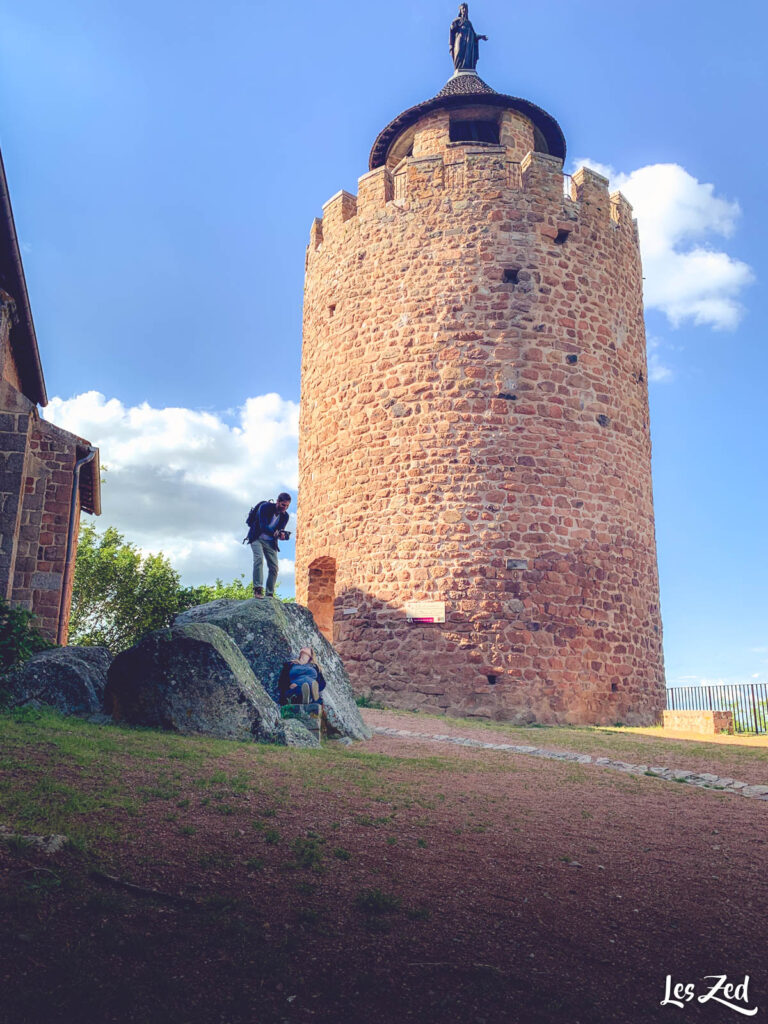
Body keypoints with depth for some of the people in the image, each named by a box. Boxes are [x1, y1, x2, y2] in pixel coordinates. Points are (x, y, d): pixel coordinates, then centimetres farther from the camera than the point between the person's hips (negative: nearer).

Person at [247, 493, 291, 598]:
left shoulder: (285, 516, -4)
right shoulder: (265, 507, -18)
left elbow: (280, 530, -5)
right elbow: (263, 526, -26)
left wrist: (282, 534, -30)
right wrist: (274, 533, -41)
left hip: (270, 542, 5)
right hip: (257, 538, -5)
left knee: (274, 567, -6)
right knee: (259, 559, -28)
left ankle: (270, 594, -1)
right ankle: (258, 589, -34)